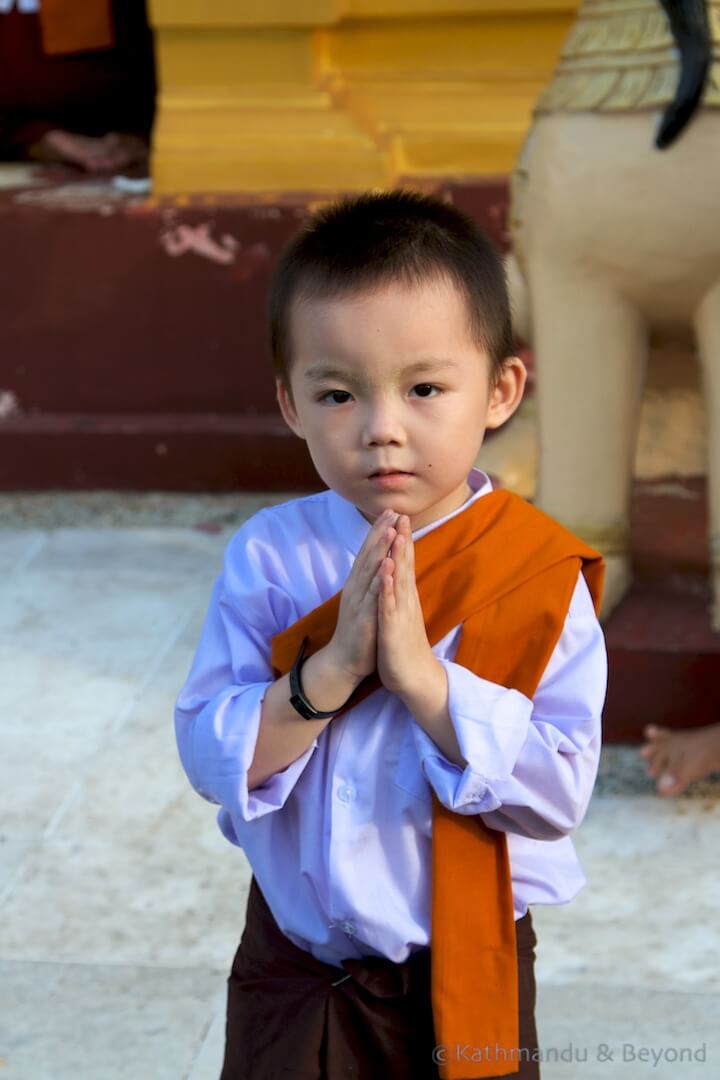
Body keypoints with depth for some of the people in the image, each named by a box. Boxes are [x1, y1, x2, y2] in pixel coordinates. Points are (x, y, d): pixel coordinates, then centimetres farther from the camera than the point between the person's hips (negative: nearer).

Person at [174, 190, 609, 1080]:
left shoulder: (539, 575, -14)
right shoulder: (269, 556, -9)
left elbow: (559, 791, -21)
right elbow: (211, 760, -13)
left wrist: (420, 674, -29)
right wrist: (331, 669, -27)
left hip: (467, 979, -1)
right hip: (293, 970, 1)